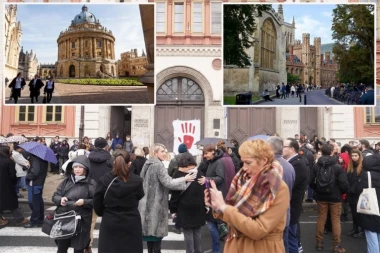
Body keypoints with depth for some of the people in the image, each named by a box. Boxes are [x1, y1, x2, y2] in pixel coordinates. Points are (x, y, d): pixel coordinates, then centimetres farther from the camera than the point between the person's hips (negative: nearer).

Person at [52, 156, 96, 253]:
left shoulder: (91, 183, -5)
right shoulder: (66, 181, 7)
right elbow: (55, 196, 9)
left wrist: (84, 202, -21)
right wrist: (60, 199, -12)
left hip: (81, 221, -3)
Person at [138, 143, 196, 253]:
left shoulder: (147, 164, 11)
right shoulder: (159, 165, -18)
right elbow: (168, 183, -24)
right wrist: (184, 179, -17)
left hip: (147, 202, 9)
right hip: (156, 203, -9)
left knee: (150, 229, 15)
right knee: (157, 230, -1)